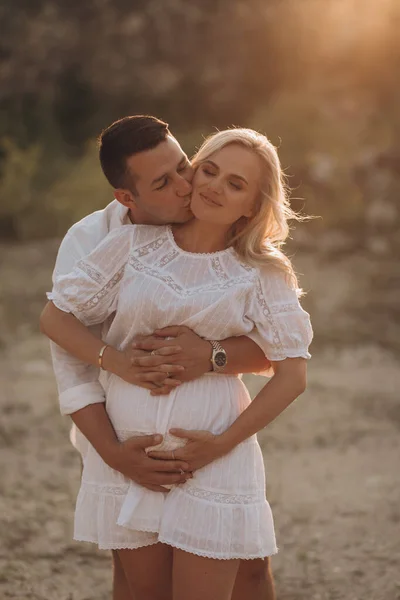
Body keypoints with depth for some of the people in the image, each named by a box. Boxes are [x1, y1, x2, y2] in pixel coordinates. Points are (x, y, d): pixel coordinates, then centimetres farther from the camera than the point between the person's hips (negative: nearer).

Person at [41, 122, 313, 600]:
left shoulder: (261, 273, 0)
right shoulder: (134, 244, 2)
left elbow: (291, 375, -2)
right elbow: (55, 318, 5)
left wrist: (224, 442, -10)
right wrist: (116, 361, -11)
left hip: (211, 458, -2)